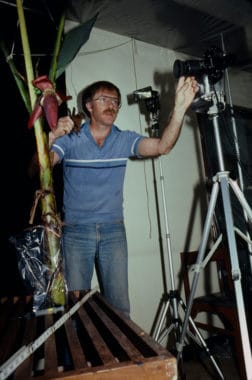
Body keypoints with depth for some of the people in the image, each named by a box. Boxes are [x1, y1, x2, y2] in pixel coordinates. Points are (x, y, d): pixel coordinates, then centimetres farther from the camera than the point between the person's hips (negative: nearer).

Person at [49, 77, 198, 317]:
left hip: (113, 230, 2)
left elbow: (162, 146, -12)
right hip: (76, 231, -1)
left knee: (119, 306, 7)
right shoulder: (70, 139, 0)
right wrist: (51, 137, -30)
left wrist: (179, 107, -26)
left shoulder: (125, 140, 5)